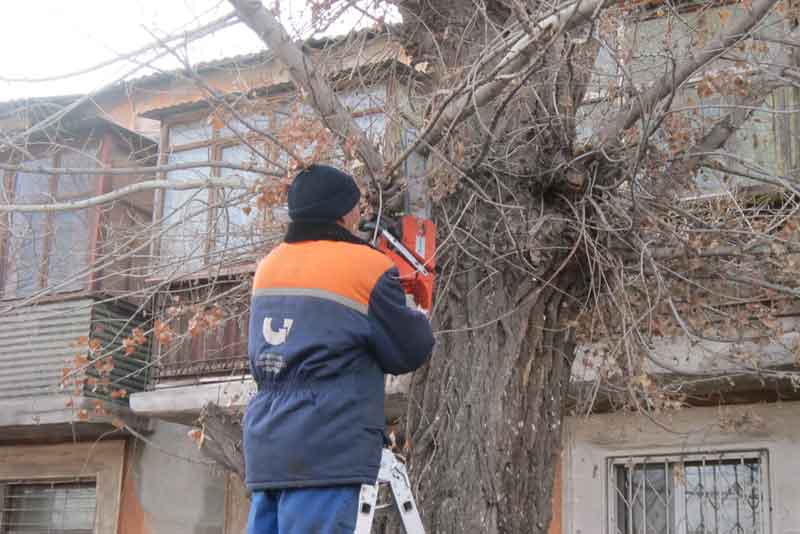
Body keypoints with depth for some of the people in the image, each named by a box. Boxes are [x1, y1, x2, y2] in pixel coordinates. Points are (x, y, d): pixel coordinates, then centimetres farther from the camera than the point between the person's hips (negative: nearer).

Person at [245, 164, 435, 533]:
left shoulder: (269, 267, 13)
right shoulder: (365, 266, -5)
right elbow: (407, 353, 2)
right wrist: (420, 323, 24)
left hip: (265, 450, 7)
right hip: (326, 452, -7)